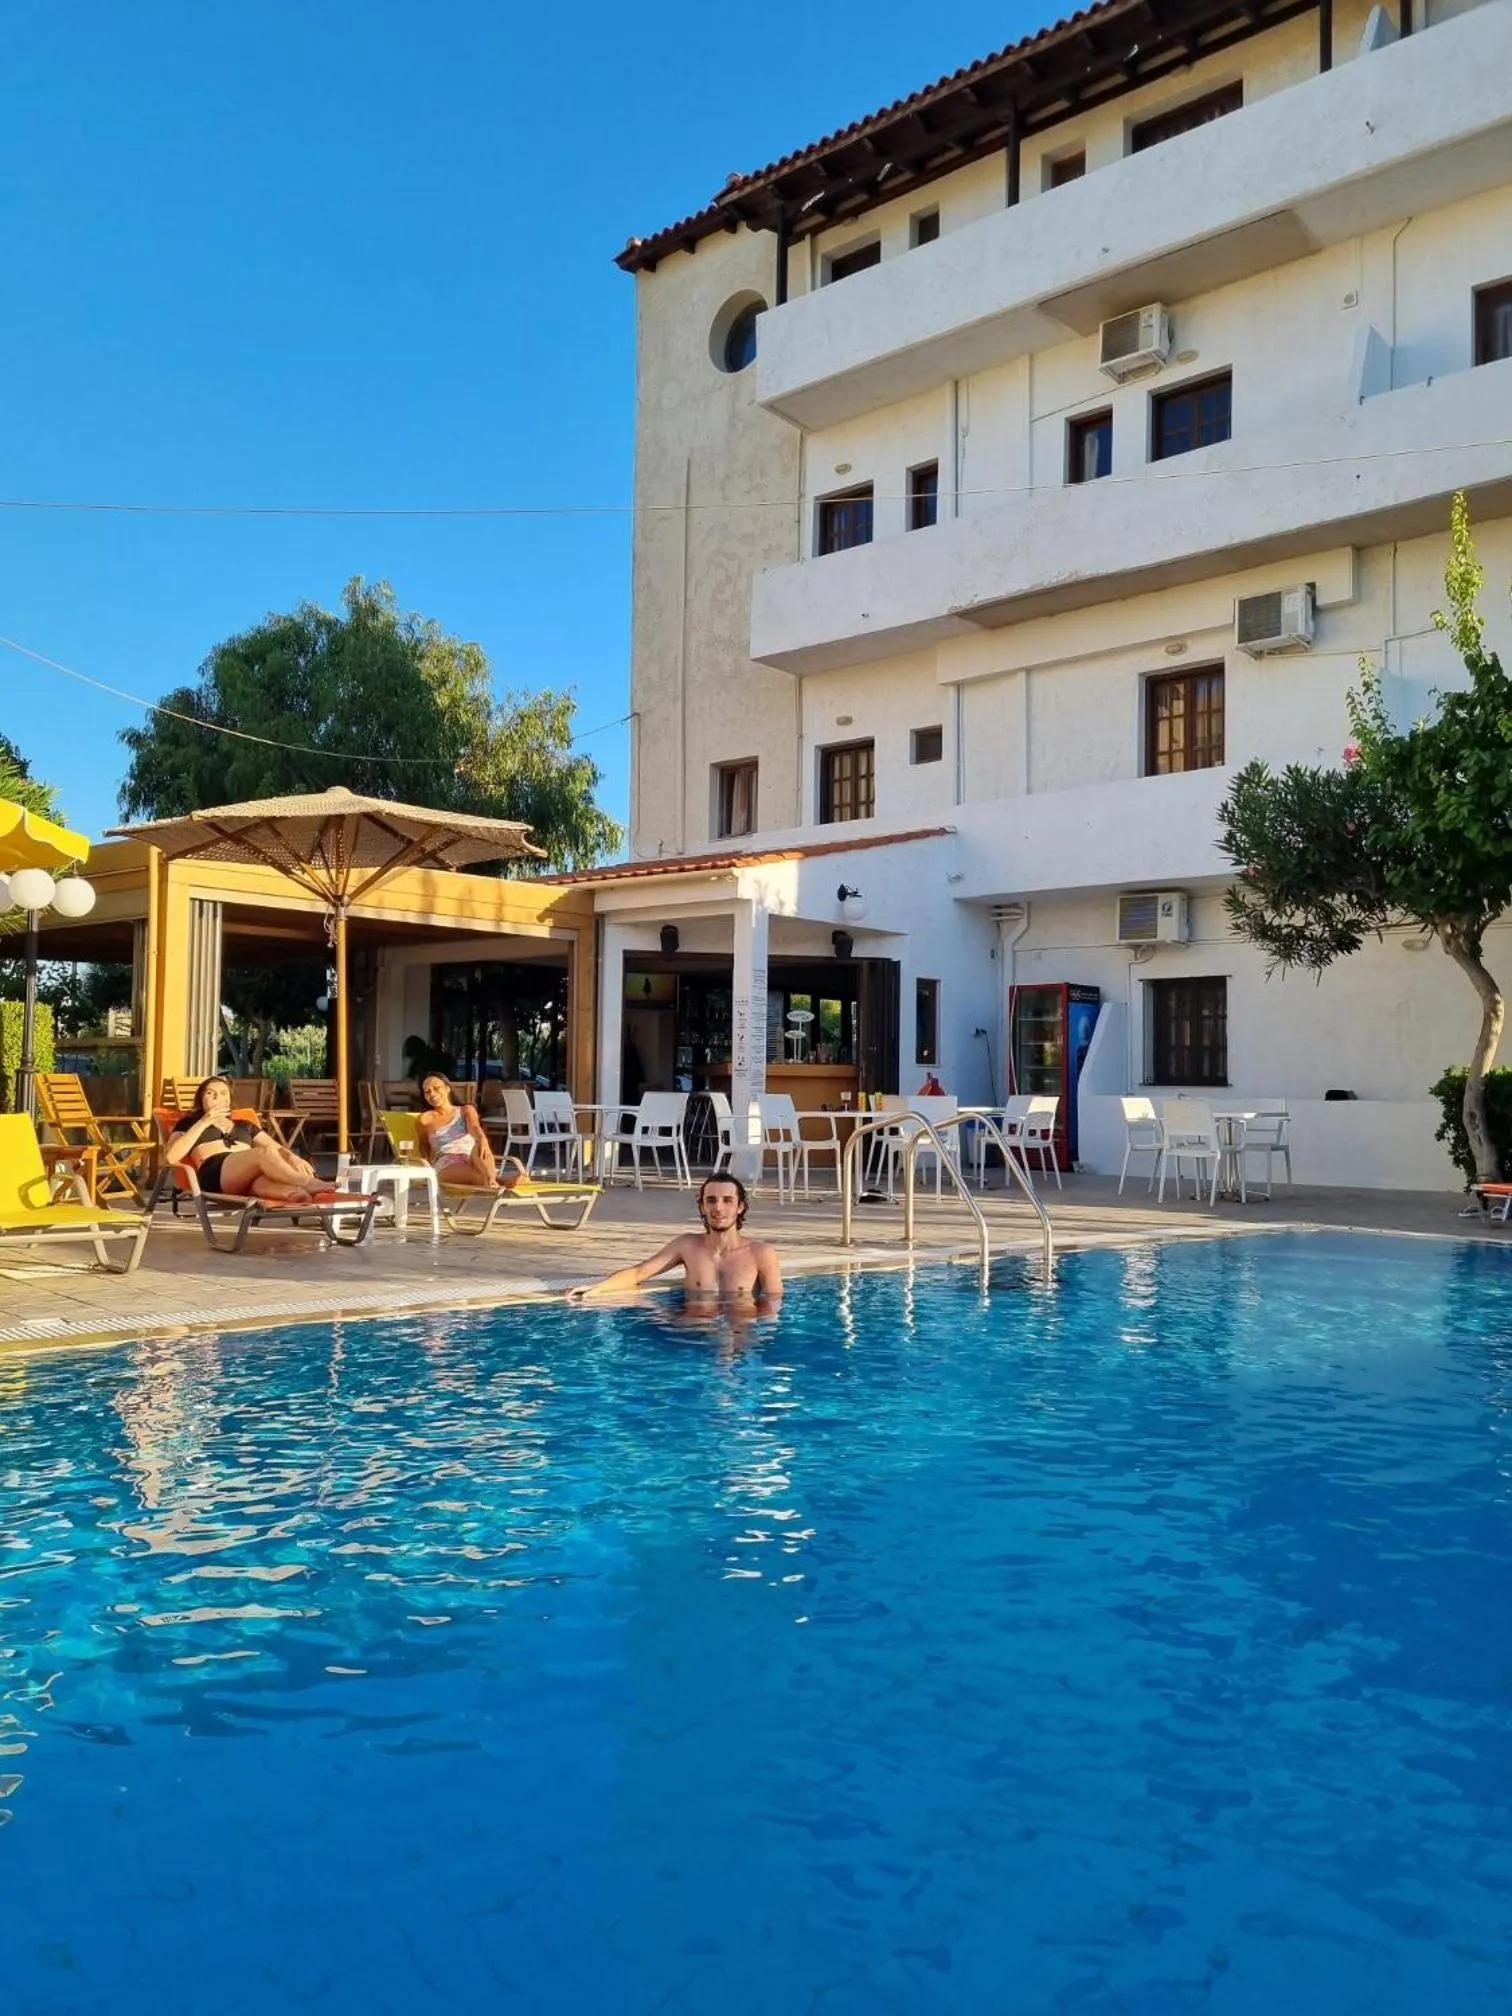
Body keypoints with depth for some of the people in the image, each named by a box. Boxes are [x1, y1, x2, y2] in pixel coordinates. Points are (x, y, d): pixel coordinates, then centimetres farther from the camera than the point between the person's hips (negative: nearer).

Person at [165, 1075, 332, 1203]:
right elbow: (171, 1156, 8)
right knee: (264, 1153, -36)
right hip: (215, 1173, -3)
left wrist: (292, 1158, -4)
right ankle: (308, 1183, -59)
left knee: (263, 1181, -40)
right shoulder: (190, 1122, 28)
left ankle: (296, 1192, -72)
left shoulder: (245, 1126, 36)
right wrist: (204, 1123, 6)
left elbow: (277, 1148, 21)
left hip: (250, 1176, 3)